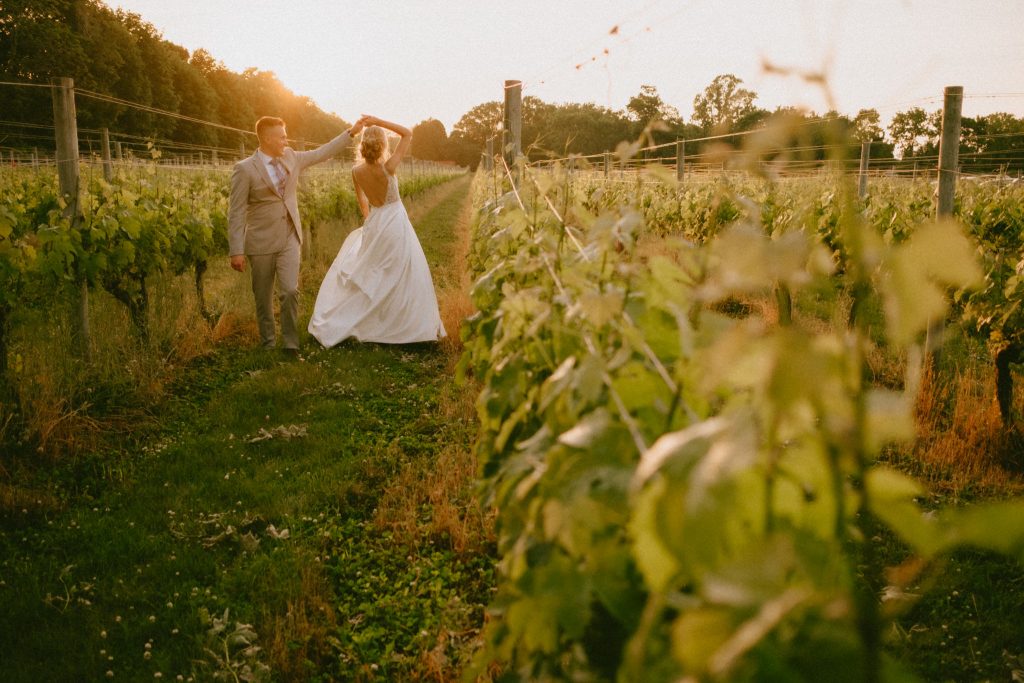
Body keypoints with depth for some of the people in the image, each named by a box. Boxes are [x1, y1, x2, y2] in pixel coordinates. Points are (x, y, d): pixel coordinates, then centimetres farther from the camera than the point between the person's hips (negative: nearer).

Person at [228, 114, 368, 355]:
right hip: (262, 243, -3)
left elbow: (322, 153, 19)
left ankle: (290, 343, 4)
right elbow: (236, 213, -11)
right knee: (263, 297, 8)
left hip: (290, 239, 3)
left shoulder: (291, 158, 5)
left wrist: (351, 132, 18)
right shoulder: (245, 169, -10)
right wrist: (237, 251, -14)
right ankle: (268, 343, 25)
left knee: (290, 291, -8)